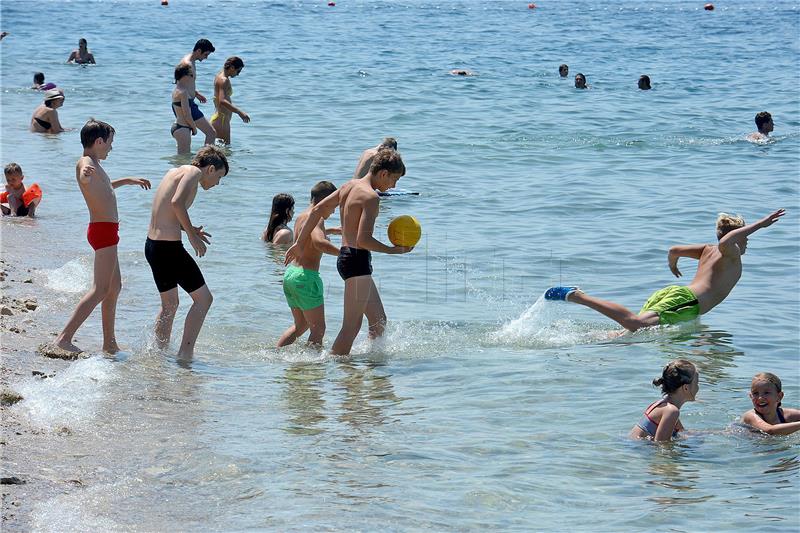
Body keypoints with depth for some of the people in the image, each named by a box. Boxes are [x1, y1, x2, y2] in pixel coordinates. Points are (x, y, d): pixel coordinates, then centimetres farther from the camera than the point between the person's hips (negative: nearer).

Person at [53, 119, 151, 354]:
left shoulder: (93, 165, 17)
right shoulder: (86, 163, -13)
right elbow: (85, 179, -38)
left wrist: (128, 180, 50)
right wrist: (85, 174, -61)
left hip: (105, 231, 11)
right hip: (104, 230, -11)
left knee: (114, 287, 18)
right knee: (100, 290, -13)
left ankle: (109, 344, 25)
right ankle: (64, 338, -18)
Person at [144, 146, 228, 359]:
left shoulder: (175, 172, 19)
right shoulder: (193, 172, -7)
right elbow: (177, 202, -25)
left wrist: (189, 229, 15)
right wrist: (192, 235, -17)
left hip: (151, 245, 9)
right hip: (169, 247, -9)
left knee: (169, 305, 22)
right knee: (203, 298, 0)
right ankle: (185, 353, -3)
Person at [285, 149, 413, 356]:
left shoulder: (349, 186, 12)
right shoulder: (371, 196, -15)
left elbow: (316, 210, 12)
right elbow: (363, 240, -23)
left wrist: (300, 243, 16)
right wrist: (395, 250, -12)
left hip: (345, 256, 10)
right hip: (357, 259, -10)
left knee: (379, 320, 16)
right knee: (352, 326, -8)